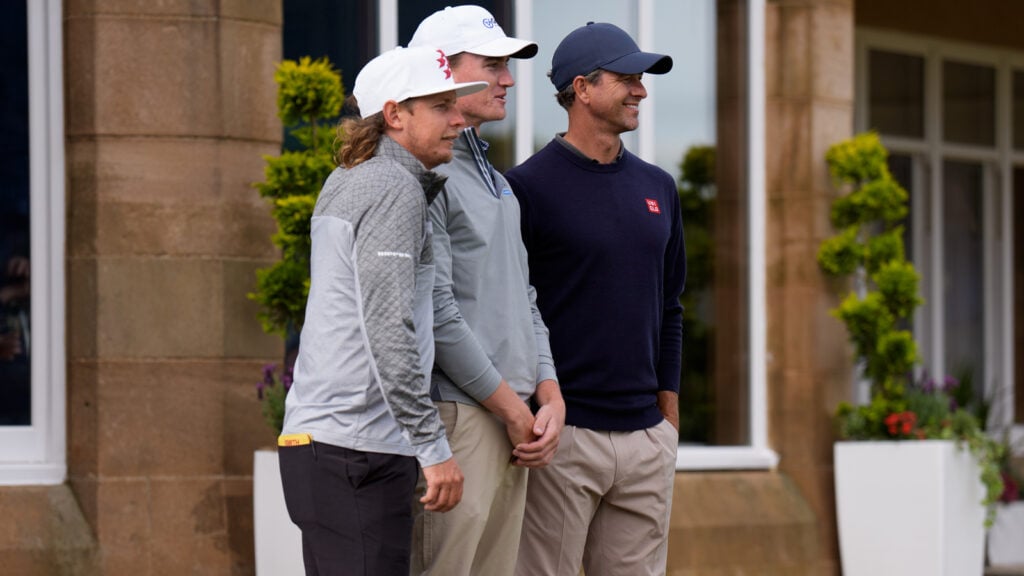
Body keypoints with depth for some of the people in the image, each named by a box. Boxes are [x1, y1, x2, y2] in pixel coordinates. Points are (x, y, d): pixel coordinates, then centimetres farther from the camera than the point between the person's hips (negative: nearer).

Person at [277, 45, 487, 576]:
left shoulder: (343, 184, 19)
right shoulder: (394, 189, -11)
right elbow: (387, 330, -19)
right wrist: (433, 447, -18)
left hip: (312, 435, 10)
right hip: (356, 447, -10)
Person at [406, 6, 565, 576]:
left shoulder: (496, 181, 20)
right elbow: (436, 313, -16)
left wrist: (550, 397, 8)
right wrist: (512, 408, -11)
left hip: (512, 417, 9)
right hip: (460, 416, -9)